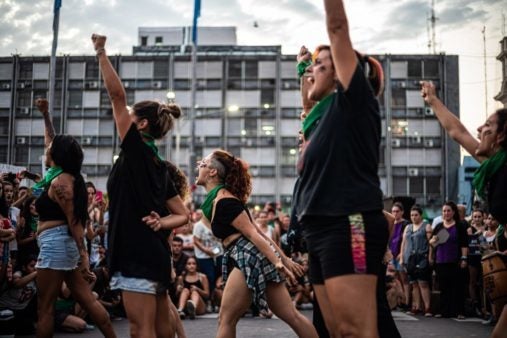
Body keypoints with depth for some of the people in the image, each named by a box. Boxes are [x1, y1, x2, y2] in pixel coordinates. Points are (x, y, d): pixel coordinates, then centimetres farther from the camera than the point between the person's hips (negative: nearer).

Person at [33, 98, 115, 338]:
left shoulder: (60, 182, -13)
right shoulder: (64, 176, 13)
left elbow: (74, 221, -18)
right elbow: (52, 139, 29)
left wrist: (83, 256, -21)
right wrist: (45, 114, 30)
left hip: (55, 243, -9)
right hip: (63, 244, 9)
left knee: (44, 308, -3)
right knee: (87, 299, 7)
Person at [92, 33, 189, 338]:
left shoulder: (136, 151, -6)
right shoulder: (159, 166, 16)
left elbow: (117, 95, -10)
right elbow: (183, 215, 17)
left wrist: (101, 52, -2)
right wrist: (160, 224, 0)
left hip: (138, 253, -9)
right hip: (155, 252, 9)